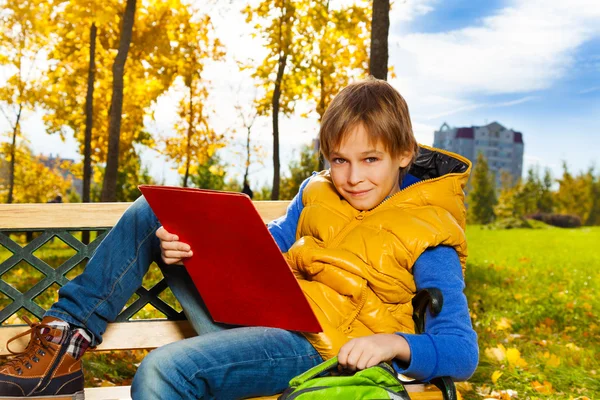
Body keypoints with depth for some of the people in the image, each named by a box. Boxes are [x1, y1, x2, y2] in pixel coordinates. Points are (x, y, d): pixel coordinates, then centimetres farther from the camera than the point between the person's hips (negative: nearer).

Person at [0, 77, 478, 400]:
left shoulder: (427, 235, -10)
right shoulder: (318, 192, 7)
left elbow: (463, 351, -12)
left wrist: (392, 342, -33)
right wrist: (192, 248, -6)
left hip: (313, 346, -7)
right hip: (255, 309, 7)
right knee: (151, 212, 3)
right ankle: (66, 336, 3)